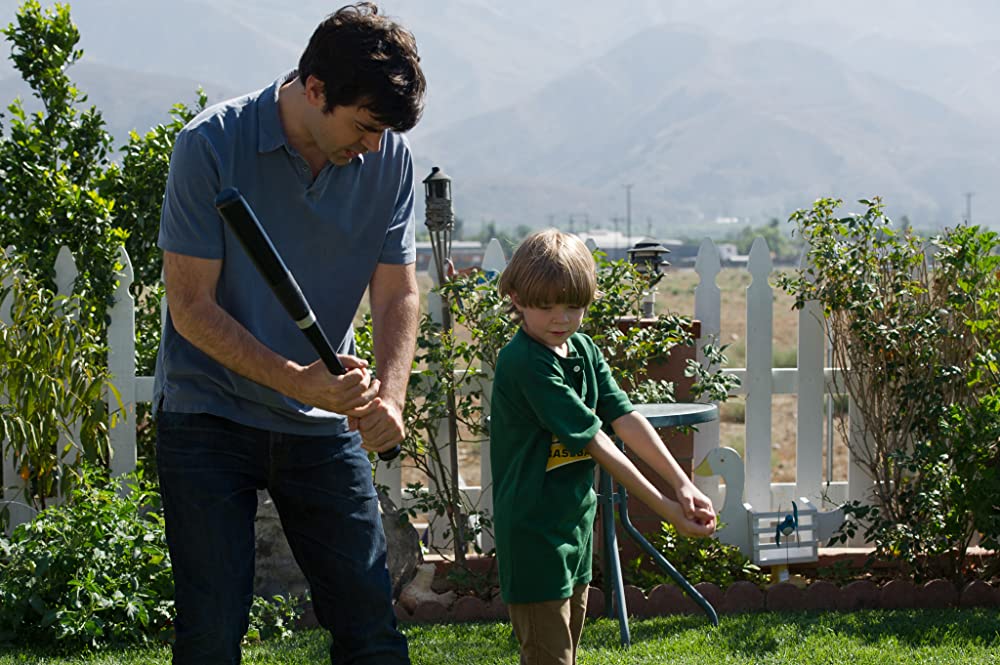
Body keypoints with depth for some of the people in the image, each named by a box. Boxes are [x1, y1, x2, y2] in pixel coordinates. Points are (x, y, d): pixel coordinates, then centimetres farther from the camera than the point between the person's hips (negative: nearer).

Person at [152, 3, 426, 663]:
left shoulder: (389, 158, -2)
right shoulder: (212, 144, -15)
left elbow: (398, 294, 1)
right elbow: (192, 307, -15)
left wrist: (389, 394, -18)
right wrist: (296, 380, -26)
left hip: (326, 424, 4)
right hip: (209, 416, -3)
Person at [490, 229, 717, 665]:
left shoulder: (582, 349, 7)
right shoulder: (524, 363, -21)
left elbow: (625, 418, -1)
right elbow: (595, 443, -22)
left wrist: (682, 484, -13)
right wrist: (664, 508, -22)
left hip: (575, 527, 9)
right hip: (534, 537, -9)